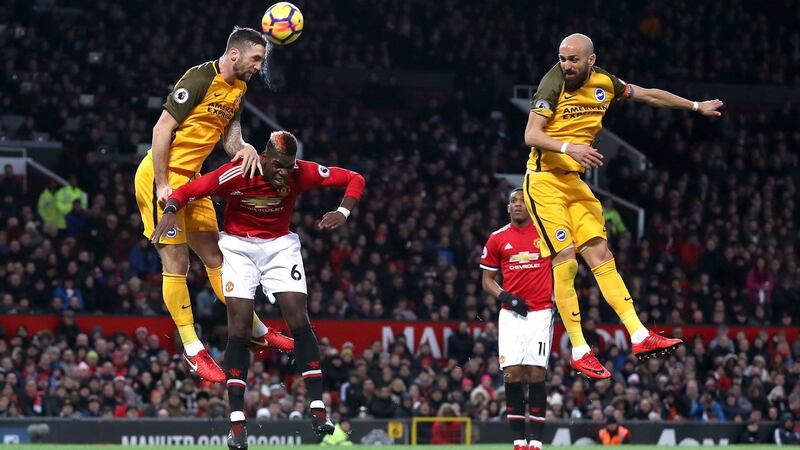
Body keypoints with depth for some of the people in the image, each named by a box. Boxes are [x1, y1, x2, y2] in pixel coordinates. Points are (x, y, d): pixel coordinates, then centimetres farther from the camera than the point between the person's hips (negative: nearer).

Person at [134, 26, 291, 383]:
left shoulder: (238, 88, 9)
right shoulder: (199, 79, -18)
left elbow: (230, 139, 5)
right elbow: (161, 129, -19)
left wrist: (244, 149, -20)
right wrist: (162, 186, -20)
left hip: (191, 180, 9)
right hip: (162, 178, -9)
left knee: (215, 257, 16)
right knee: (176, 263, -5)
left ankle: (256, 331, 24)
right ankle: (193, 352, -1)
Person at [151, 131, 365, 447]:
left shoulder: (302, 173, -19)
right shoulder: (236, 174, -26)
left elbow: (354, 180, -10)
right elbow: (186, 192, -22)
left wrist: (343, 212, -28)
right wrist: (170, 211, -43)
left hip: (281, 245, 2)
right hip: (238, 245, -2)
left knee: (298, 319, -12)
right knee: (239, 326, -11)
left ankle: (318, 409, -7)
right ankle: (237, 421, -8)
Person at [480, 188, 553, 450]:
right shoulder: (498, 239, 7)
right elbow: (488, 279, 13)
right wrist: (505, 296, -6)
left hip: (540, 313, -2)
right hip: (511, 314, 2)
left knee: (536, 374, -7)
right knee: (512, 375, -5)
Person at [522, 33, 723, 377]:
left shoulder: (604, 83, 4)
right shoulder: (553, 85, -15)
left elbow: (650, 95, 19)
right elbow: (531, 135, -22)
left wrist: (697, 106, 27)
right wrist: (568, 148, -38)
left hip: (574, 181, 6)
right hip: (544, 181, -6)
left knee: (600, 254, 1)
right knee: (565, 261, -12)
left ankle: (640, 337, -1)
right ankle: (579, 352, -9)